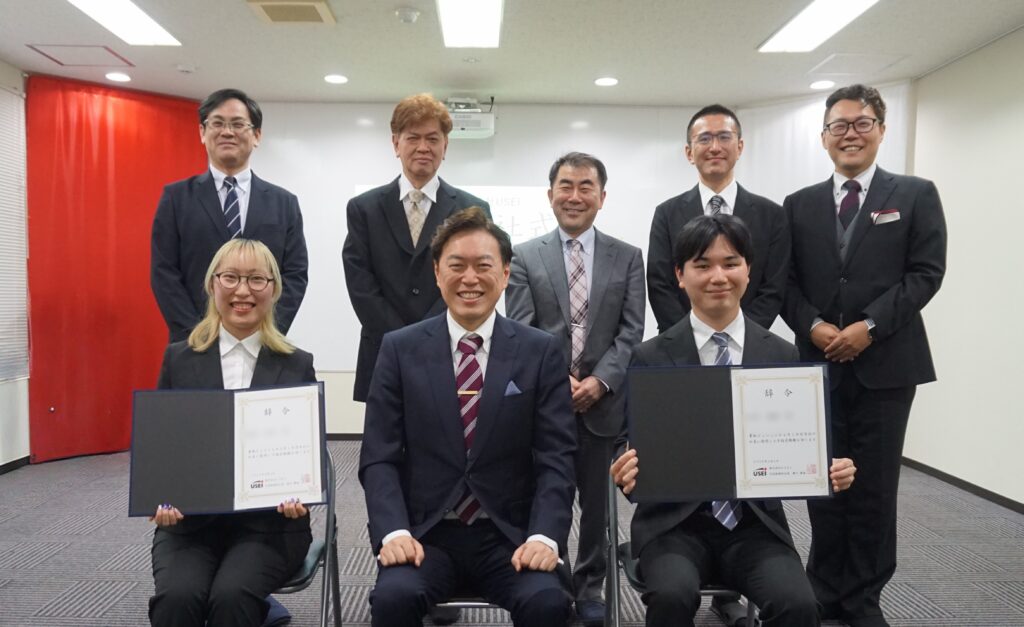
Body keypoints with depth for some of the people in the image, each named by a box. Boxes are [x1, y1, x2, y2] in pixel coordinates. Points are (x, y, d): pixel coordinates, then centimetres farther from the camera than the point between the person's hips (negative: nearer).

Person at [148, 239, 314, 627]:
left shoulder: (297, 366, 3)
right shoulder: (178, 359, 6)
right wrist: (160, 499, -12)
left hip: (268, 523, -1)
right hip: (187, 522, 1)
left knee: (231, 595, -27)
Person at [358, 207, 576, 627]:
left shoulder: (541, 352, 2)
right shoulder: (400, 349, 3)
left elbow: (556, 459, -2)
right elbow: (379, 457, 0)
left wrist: (544, 537, -16)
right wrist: (394, 532, -15)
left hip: (509, 536, 0)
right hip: (425, 535, 0)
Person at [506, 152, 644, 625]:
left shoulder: (628, 258, 6)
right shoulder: (526, 257, 4)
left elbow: (632, 332, -1)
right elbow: (520, 333, -3)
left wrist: (599, 381, -13)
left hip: (602, 402, 1)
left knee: (596, 505, 12)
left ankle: (589, 588, 29)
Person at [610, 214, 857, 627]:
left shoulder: (782, 356, 5)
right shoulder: (651, 358, -1)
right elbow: (638, 449, -2)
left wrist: (829, 470, -13)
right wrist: (630, 472, -25)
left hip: (757, 522, 2)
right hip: (675, 521, -1)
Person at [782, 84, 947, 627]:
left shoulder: (916, 195, 4)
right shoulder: (799, 205, 10)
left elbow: (926, 273, -5)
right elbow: (785, 281, 6)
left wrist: (868, 325, -15)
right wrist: (813, 326, -11)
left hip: (885, 362, -2)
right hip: (819, 363, 2)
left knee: (874, 485, 5)